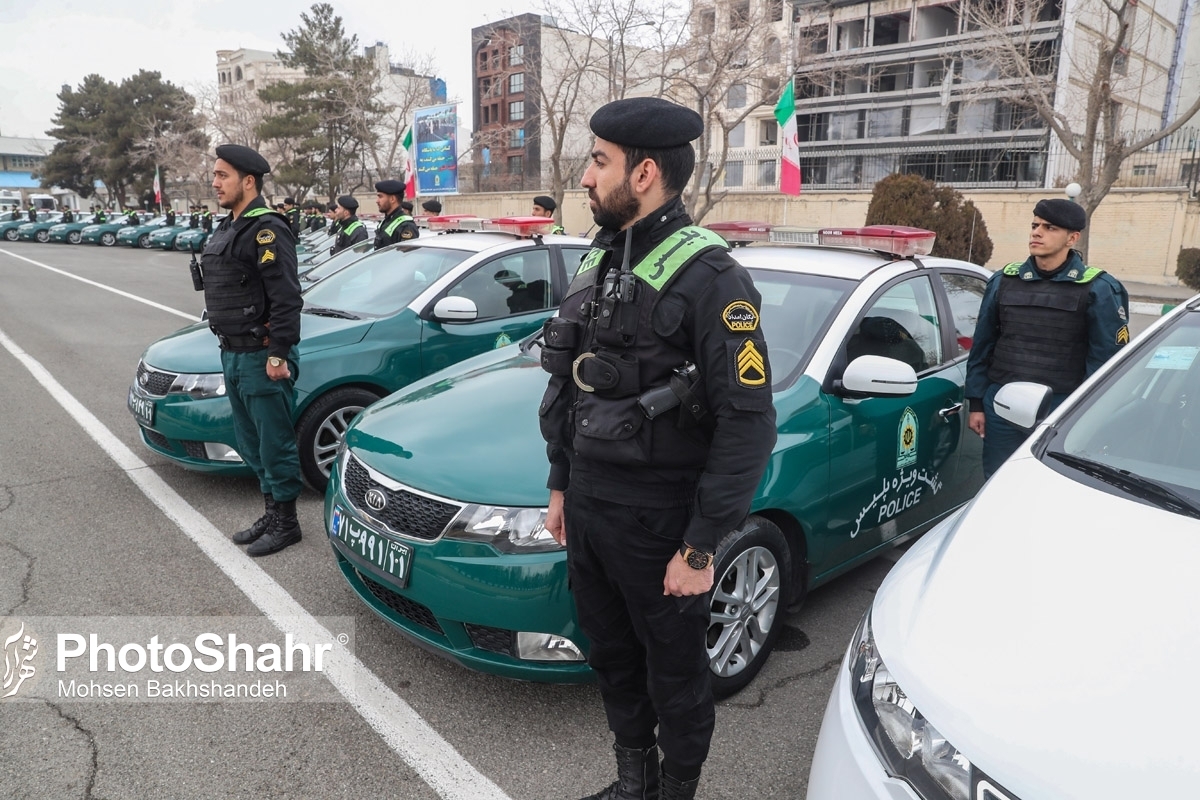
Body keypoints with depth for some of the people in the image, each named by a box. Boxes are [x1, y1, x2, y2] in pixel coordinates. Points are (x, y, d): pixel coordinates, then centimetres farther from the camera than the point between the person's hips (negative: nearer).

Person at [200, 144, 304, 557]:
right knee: (251, 444, 17)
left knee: (275, 443, 0)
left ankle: (286, 522, 13)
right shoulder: (227, 229, 16)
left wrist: (278, 355, -24)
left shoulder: (267, 230, -15)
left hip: (261, 358, -10)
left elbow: (286, 298, -22)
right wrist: (227, 348, 19)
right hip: (233, 354, 10)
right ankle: (271, 513, 30)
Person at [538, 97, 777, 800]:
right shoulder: (601, 262, 8)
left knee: (674, 670, 13)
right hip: (588, 506, 8)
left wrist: (700, 550, -18)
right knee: (612, 658, 22)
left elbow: (748, 425, -19)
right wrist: (561, 486, 15)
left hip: (657, 522, -7)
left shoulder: (709, 277, -17)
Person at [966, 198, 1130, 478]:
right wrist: (976, 404, 8)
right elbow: (982, 346, 10)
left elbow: (1108, 359, -2)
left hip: (1061, 412, -3)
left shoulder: (1097, 289, -3)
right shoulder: (1004, 281, 7)